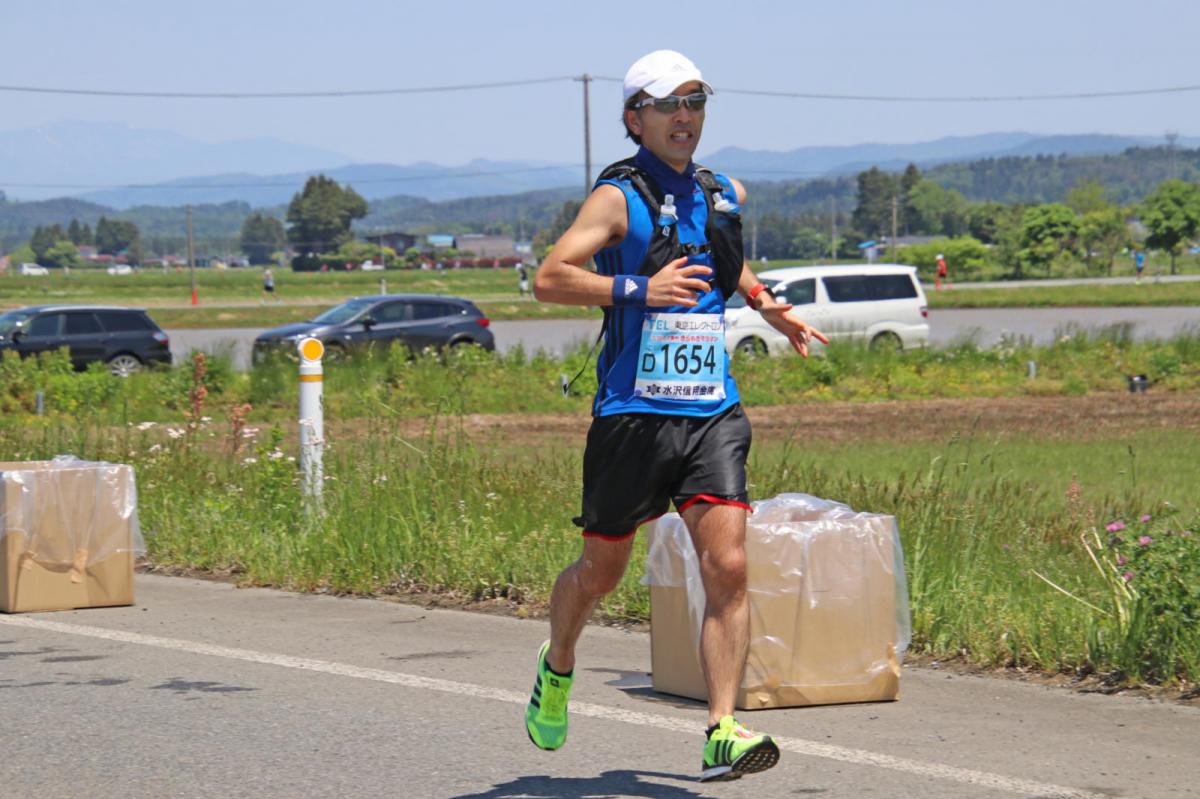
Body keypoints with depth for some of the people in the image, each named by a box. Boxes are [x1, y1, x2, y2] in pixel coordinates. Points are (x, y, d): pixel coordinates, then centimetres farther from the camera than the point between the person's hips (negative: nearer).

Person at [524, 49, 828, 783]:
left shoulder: (725, 196, 12)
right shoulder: (620, 197, -6)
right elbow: (549, 279, -18)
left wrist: (769, 305, 24)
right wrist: (639, 290, -27)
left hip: (713, 415, 4)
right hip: (633, 415, -4)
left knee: (728, 565, -12)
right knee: (602, 570, 10)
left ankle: (723, 732, -13)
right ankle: (558, 667, 41)